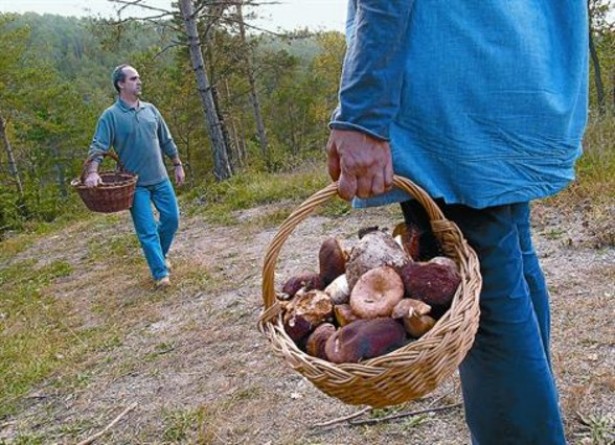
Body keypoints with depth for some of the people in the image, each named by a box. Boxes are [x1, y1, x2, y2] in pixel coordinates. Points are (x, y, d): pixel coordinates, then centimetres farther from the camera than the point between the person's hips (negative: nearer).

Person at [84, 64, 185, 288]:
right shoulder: (111, 115, -8)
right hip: (135, 184, -5)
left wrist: (178, 165, 16)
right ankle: (160, 273, 5)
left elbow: (166, 141, 15)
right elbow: (98, 147, -13)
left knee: (171, 219, 9)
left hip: (160, 179, 5)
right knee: (147, 230, -4)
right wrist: (93, 172, -28)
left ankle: (159, 256, 33)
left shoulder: (150, 109, 8)